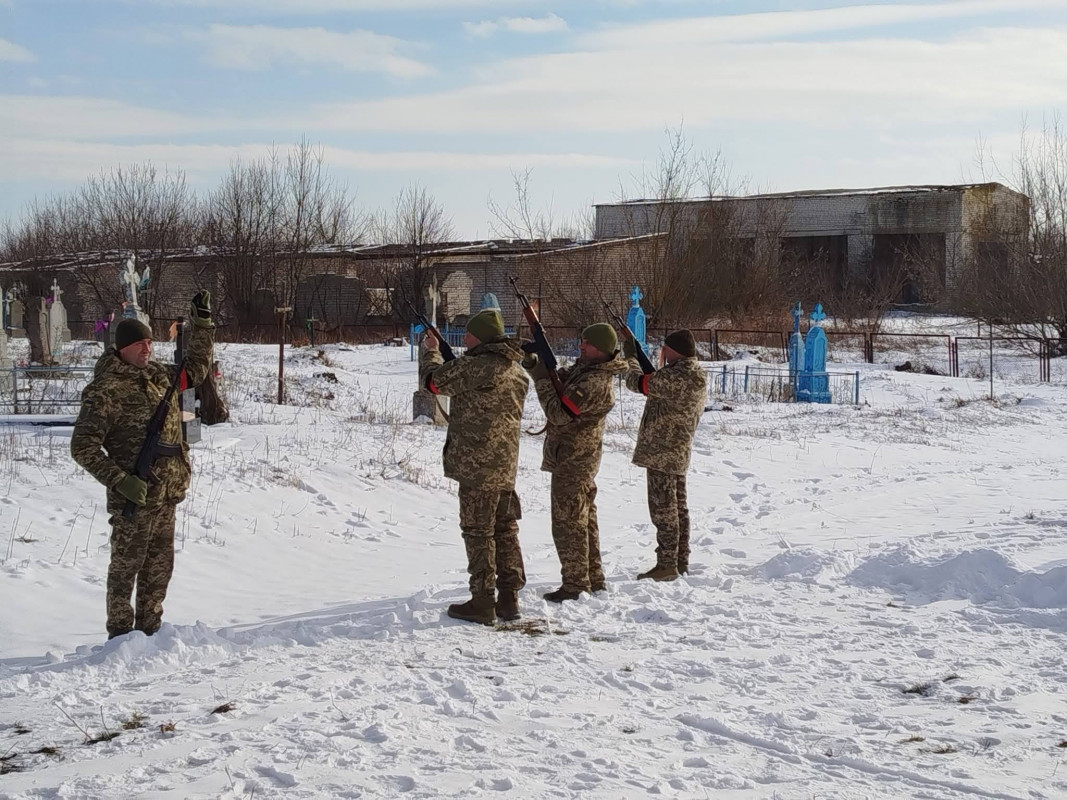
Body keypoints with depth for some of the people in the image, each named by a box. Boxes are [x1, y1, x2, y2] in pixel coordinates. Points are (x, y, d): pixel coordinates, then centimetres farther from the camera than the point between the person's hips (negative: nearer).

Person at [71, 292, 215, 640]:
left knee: (160, 565, 14)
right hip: (135, 494, -8)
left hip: (167, 492, 8)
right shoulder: (105, 391, -12)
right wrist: (119, 480, -20)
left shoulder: (159, 375, 11)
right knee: (127, 565, 0)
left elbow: (196, 368, 28)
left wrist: (202, 321, 20)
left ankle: (150, 630, 26)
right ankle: (120, 635, 9)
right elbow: (83, 447, -13)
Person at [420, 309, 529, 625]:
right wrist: (444, 354, 20)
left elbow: (433, 380, -2)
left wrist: (431, 350, 15)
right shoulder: (517, 371, 10)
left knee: (478, 532, -1)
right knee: (505, 530, 13)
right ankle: (509, 599, 17)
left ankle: (482, 602, 1)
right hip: (506, 465, 8)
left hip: (477, 464, -8)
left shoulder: (473, 366, -16)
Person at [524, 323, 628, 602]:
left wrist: (541, 378, -19)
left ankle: (575, 585, 1)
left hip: (572, 459, -11)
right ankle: (593, 579, 28)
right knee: (584, 518, 18)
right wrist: (533, 363, 0)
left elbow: (559, 414, -26)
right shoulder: (586, 369, 7)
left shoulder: (594, 383, -25)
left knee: (567, 522, -4)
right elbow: (559, 378, 16)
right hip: (582, 456, 11)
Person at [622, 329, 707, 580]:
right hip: (678, 452, 10)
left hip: (661, 451, -10)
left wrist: (630, 357, 5)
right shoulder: (698, 376, 9)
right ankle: (680, 562, 21)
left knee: (663, 509, -5)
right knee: (678, 507, 15)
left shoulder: (675, 377, -23)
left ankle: (666, 565, -2)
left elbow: (637, 383, -13)